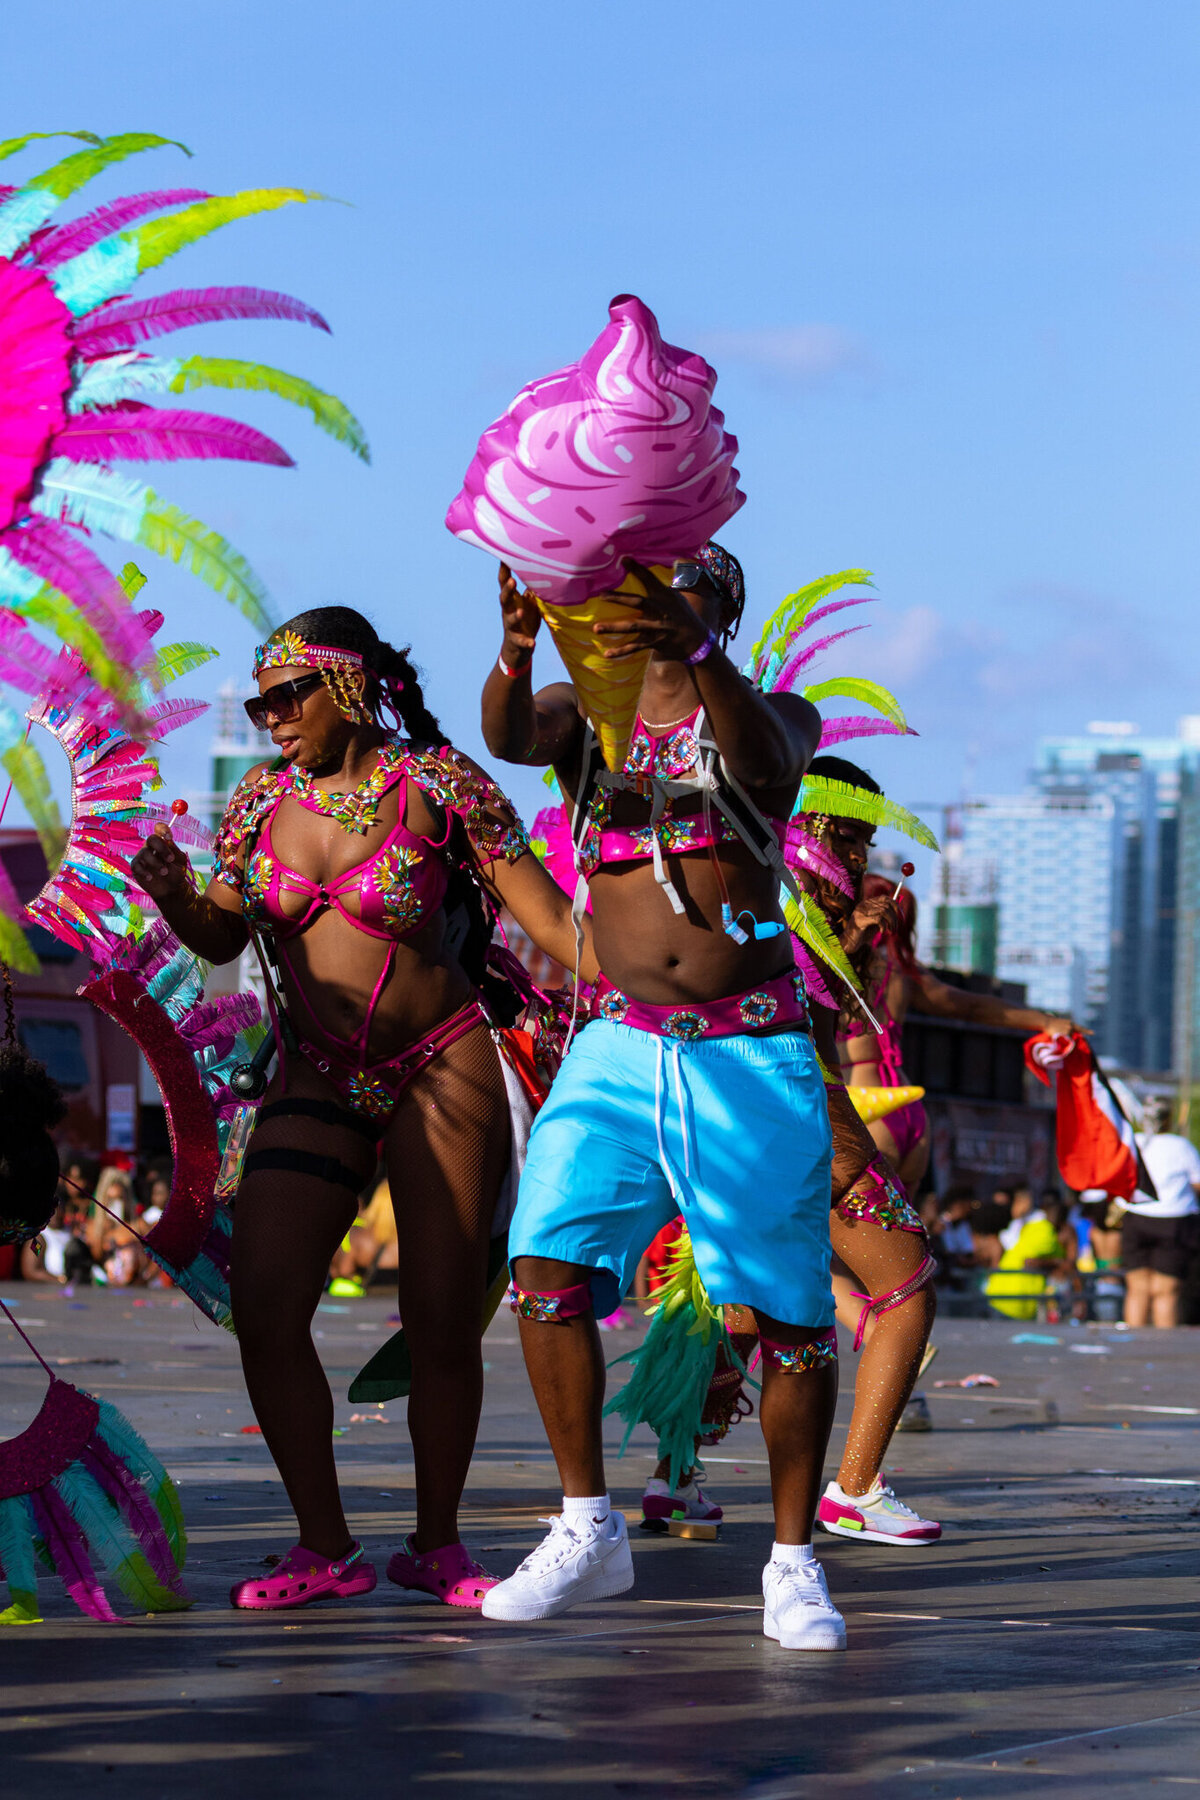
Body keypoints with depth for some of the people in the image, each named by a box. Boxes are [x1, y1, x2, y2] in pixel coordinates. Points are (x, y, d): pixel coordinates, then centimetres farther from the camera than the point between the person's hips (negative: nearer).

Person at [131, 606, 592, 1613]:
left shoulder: (437, 784, -5)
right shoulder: (265, 798, 8)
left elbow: (552, 921, -5)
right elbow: (221, 939, 14)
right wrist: (172, 895, -8)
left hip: (442, 1071, -3)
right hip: (315, 1081, 4)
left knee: (443, 1324, -2)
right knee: (263, 1308, -11)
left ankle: (437, 1545, 16)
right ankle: (327, 1550, 1)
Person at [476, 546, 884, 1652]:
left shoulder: (773, 713, 6)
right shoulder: (582, 714, 11)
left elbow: (765, 762, -20)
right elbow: (507, 735, -14)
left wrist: (700, 652, -40)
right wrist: (517, 646, -37)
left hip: (753, 1052, -1)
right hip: (619, 1046, 1)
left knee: (790, 1311, -4)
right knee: (548, 1263, -15)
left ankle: (793, 1560, 11)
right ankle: (589, 1533, -3)